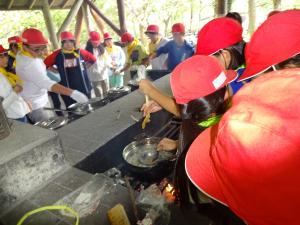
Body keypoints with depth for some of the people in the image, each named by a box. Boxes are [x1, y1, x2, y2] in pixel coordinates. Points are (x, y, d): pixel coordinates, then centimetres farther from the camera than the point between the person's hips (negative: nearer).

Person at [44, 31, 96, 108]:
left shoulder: (80, 52, 1)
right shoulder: (57, 54, -1)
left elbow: (92, 59, 13)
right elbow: (46, 64, 6)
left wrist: (84, 67, 6)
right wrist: (57, 71, 0)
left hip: (84, 88, 1)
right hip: (68, 90, -1)